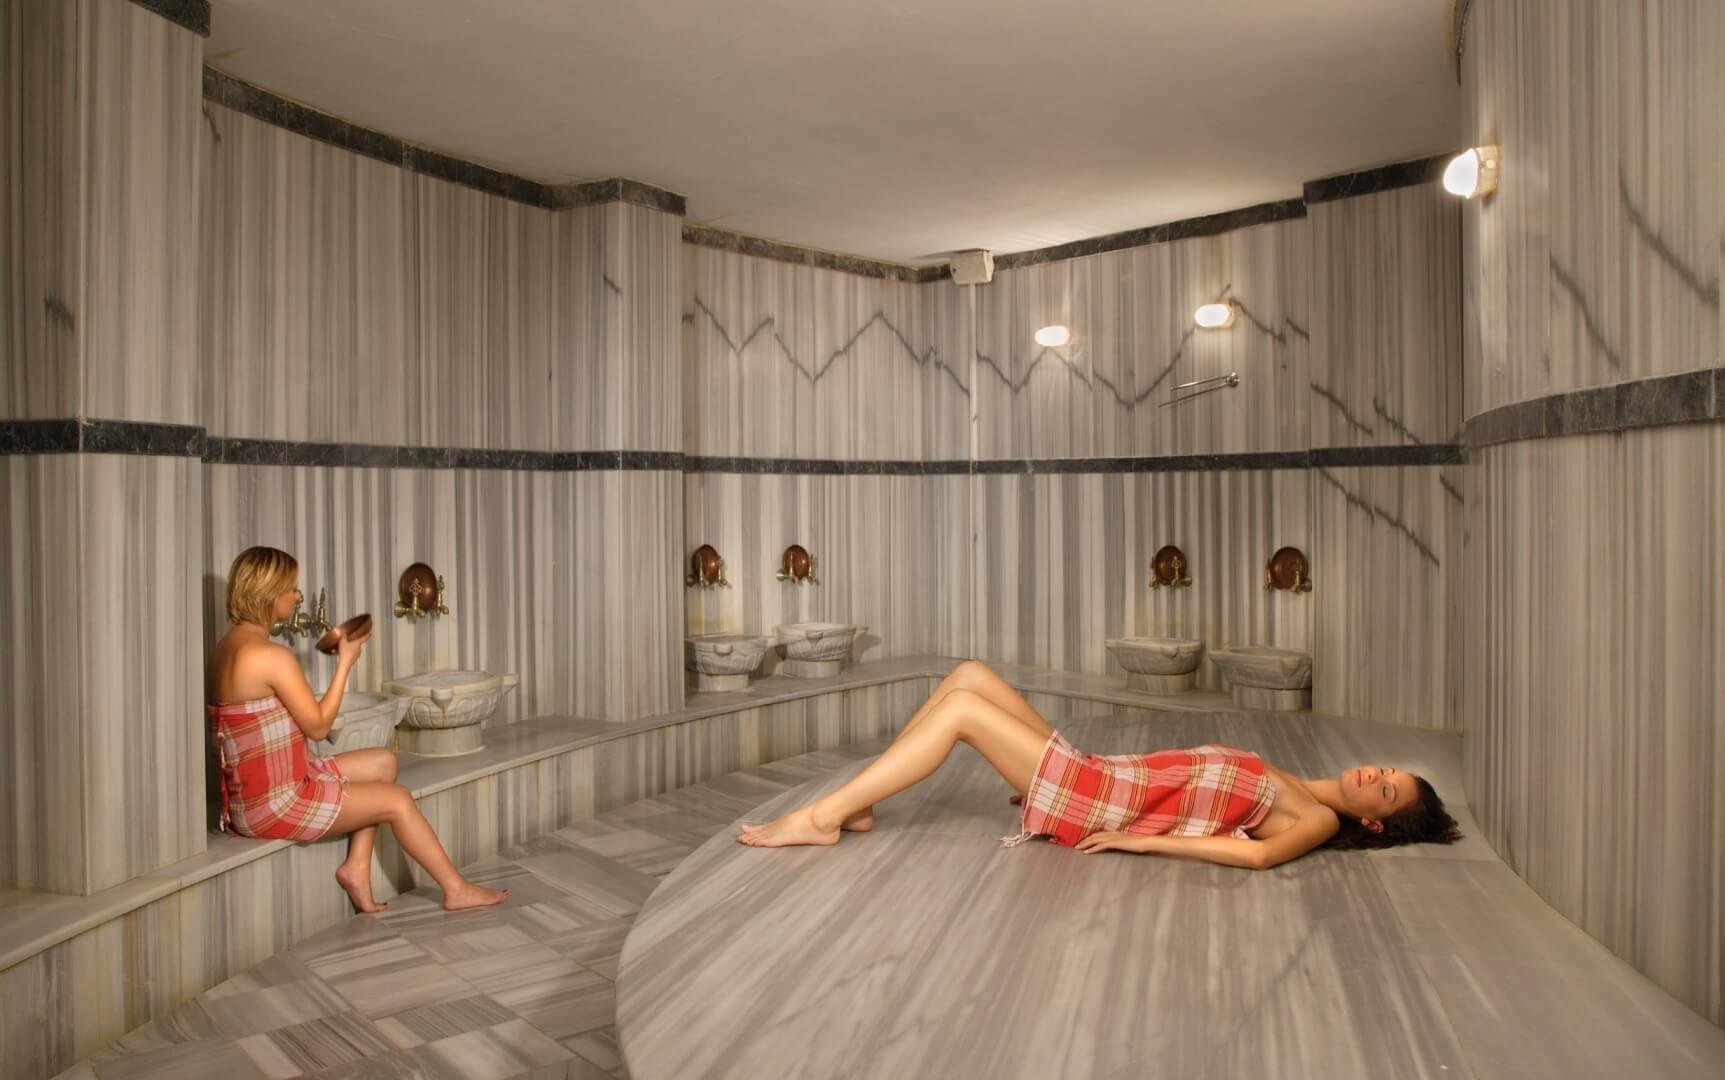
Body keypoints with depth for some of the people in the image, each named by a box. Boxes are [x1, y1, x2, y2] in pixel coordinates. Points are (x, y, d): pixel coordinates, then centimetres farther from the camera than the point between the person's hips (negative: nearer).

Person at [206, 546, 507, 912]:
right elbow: (318, 726, -15)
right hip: (273, 804, -9)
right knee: (398, 800, 3)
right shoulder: (272, 655, -24)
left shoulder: (226, 648, 6)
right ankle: (457, 889, 14)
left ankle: (358, 865, 12)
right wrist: (345, 662, -7)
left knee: (383, 763, 17)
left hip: (250, 792, 9)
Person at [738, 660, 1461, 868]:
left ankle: (820, 818, -13)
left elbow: (1256, 853, -25)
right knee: (969, 675, -2)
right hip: (1095, 775, 8)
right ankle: (854, 804, 4)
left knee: (961, 708, -20)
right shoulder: (1288, 786, 21)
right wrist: (1042, 778, 14)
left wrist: (1137, 841, -26)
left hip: (1094, 808, -8)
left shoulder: (1317, 822, -2)